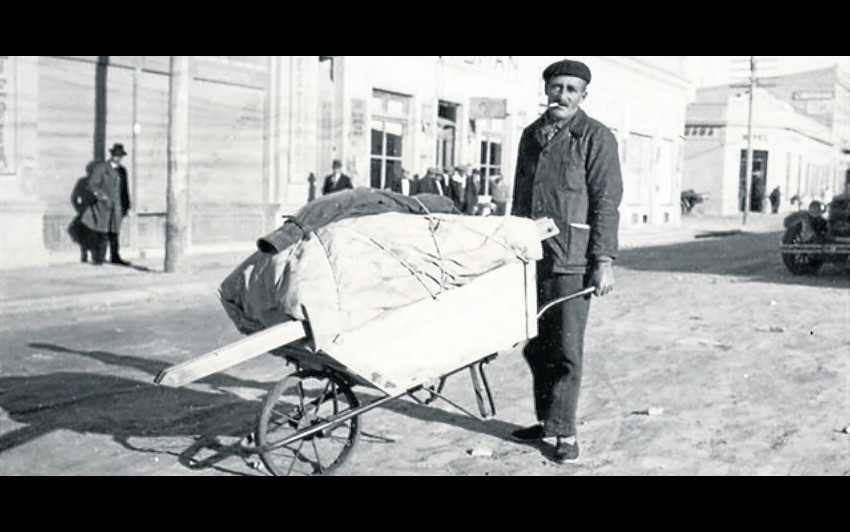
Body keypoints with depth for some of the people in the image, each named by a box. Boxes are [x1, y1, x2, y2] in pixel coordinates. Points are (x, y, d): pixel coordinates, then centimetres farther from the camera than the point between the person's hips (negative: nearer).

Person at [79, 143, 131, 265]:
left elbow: (125, 190, 21)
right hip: (103, 206, -5)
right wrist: (101, 195, -16)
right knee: (102, 233, -6)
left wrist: (126, 206, 16)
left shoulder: (122, 170, 16)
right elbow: (90, 184, -4)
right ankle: (98, 258, -2)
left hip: (117, 207, 5)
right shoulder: (100, 168, 0)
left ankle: (115, 257, 12)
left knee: (115, 232, 6)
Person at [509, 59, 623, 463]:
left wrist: (604, 260, -12)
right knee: (535, 345, 11)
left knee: (566, 348, -4)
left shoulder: (596, 137, -1)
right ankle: (546, 422, 23)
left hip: (571, 260, -6)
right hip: (531, 257, 6)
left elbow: (606, 202, -6)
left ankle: (563, 431, 6)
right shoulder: (531, 135, 17)